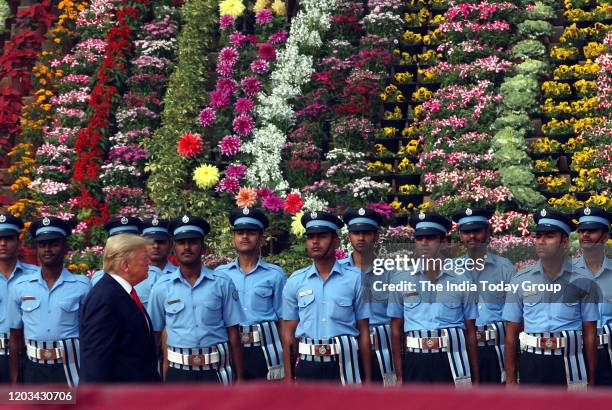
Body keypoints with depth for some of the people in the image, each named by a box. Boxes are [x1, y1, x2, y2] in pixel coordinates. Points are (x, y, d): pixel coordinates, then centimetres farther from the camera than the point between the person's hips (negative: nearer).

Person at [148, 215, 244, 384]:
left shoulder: (222, 284, 0)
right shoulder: (162, 288, 3)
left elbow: (233, 334, 2)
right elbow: (154, 335, 8)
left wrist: (239, 378, 0)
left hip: (216, 371, -1)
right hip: (178, 373, 1)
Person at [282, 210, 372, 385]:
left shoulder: (355, 279, 1)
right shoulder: (295, 281, 6)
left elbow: (364, 332, 3)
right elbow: (288, 333, 9)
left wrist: (368, 379, 1)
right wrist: (288, 379, 4)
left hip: (345, 364, -2)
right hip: (308, 365, 2)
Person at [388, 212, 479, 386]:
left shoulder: (461, 281, 7)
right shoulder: (401, 279, 8)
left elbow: (470, 332, 10)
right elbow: (396, 330, 10)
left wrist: (475, 379, 8)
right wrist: (399, 376, 6)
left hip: (452, 359, -1)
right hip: (416, 362, 1)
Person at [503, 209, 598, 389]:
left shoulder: (582, 280, 2)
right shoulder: (520, 281, 5)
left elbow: (590, 333, 5)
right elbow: (511, 333, 8)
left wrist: (591, 379, 2)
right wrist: (510, 379, 6)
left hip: (570, 361, -1)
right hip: (532, 362, 1)